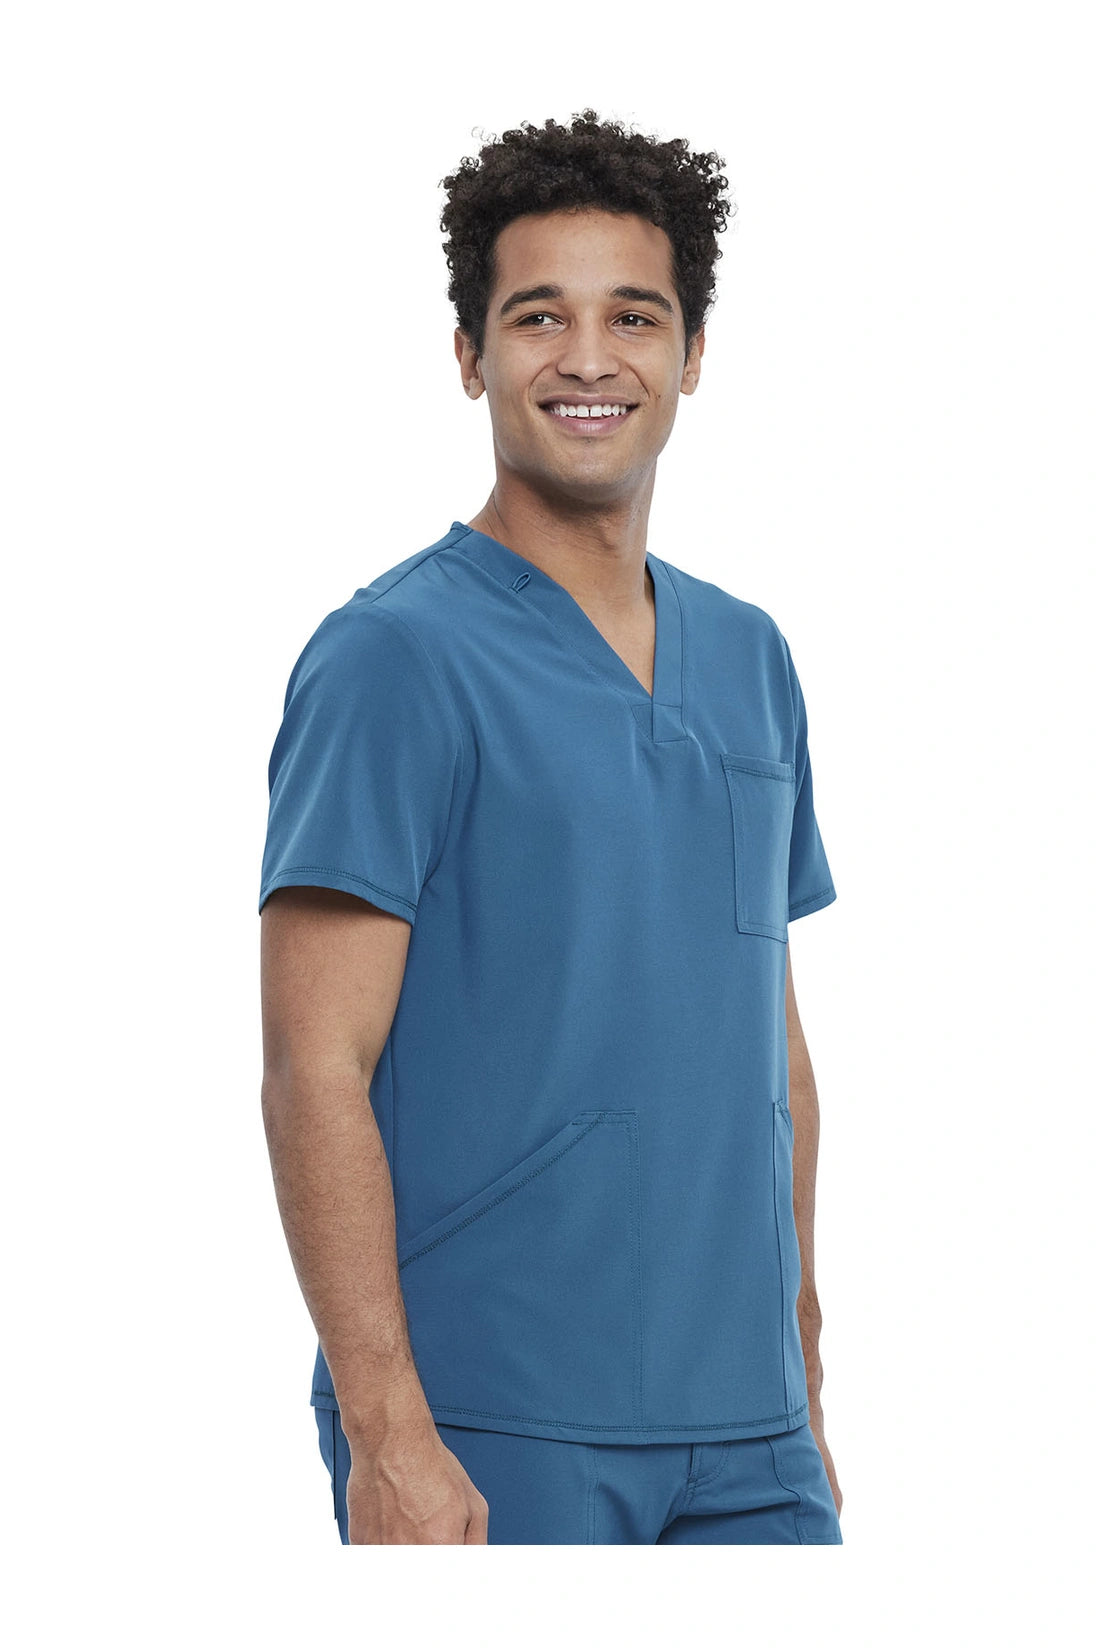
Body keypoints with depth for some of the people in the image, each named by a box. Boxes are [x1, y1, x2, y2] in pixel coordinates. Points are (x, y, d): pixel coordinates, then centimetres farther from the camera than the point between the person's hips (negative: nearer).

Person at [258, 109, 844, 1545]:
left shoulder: (750, 660, 13)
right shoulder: (392, 657, -8)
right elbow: (315, 1070, -13)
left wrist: (798, 1392, 16)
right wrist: (387, 1433, -19)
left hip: (742, 1435, 6)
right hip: (485, 1438, -6)